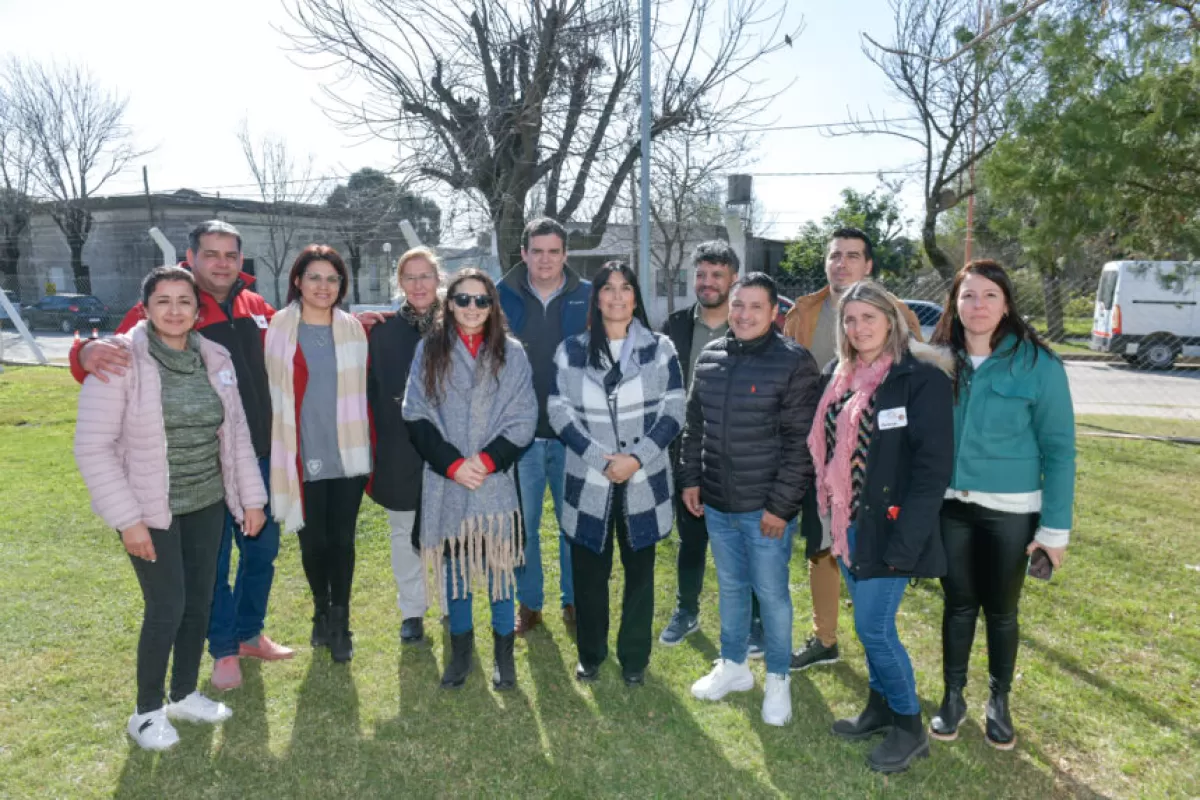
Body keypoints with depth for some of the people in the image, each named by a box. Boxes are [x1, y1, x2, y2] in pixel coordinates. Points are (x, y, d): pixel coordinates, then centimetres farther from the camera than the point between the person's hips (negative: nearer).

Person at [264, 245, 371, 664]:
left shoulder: (352, 329, 5)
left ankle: (340, 622, 21)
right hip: (303, 458, -1)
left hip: (348, 456, 1)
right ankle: (322, 611, 34)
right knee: (314, 541, 9)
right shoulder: (279, 327, -2)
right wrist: (277, 453, 1)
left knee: (342, 540, 5)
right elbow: (272, 392, 1)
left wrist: (369, 445, 8)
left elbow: (364, 390, 9)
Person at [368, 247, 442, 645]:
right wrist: (375, 446, -3)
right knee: (405, 531, 11)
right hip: (400, 451, 1)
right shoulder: (383, 331, 3)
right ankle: (412, 611, 26)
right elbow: (372, 390, 2)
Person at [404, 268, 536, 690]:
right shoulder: (430, 350, 4)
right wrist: (452, 463, -10)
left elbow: (523, 419, 0)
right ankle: (460, 648, 27)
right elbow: (417, 416, 0)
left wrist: (488, 459, -12)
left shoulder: (511, 352, 2)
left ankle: (503, 651, 22)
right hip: (446, 481, 1)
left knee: (500, 562, 5)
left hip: (497, 480, -1)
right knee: (454, 562, 11)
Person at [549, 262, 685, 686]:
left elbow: (672, 412, -2)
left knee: (639, 573, 11)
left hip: (644, 482, 0)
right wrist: (602, 459, -14)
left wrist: (637, 457, -15)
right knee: (589, 574, 10)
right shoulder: (571, 351, 4)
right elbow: (559, 411, -3)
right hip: (589, 483, 0)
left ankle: (634, 658, 28)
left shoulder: (660, 349, 3)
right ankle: (590, 654, 31)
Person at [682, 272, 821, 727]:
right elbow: (694, 425, 14)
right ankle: (733, 666, 37)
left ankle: (778, 679, 28)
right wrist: (690, 478, 9)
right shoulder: (709, 358, 6)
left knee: (771, 592, 7)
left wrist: (781, 505, -15)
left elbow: (801, 442, -14)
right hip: (716, 502, 5)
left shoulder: (794, 362, -12)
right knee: (730, 586, 19)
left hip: (765, 506, -5)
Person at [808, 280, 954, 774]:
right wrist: (823, 518, 11)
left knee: (874, 627, -1)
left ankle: (909, 727, 20)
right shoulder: (841, 375, 8)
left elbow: (933, 465, -17)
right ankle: (881, 706, 36)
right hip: (845, 524, 6)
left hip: (886, 527, -6)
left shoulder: (921, 377, -13)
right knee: (870, 624, 18)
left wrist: (905, 540, -20)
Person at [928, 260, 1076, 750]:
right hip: (950, 506, 2)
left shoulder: (1037, 364, -11)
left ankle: (999, 702, 35)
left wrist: (1055, 527, -8)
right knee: (958, 604, 14)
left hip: (1010, 511, -2)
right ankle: (953, 696, 32)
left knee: (1000, 610, 13)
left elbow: (1058, 448, -8)